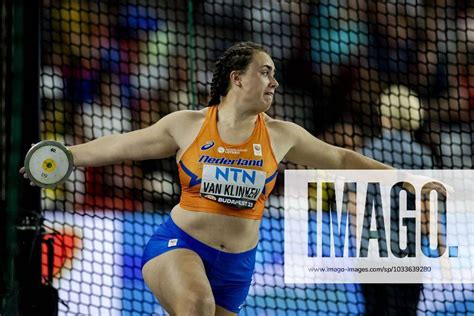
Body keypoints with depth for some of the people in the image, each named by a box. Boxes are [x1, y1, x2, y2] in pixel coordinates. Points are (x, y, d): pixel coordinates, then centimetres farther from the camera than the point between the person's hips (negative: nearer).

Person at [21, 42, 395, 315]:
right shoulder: (187, 125, -1)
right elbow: (120, 146, 7)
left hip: (235, 265, 3)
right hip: (179, 245, -3)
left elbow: (340, 158, 13)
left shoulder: (281, 135, 4)